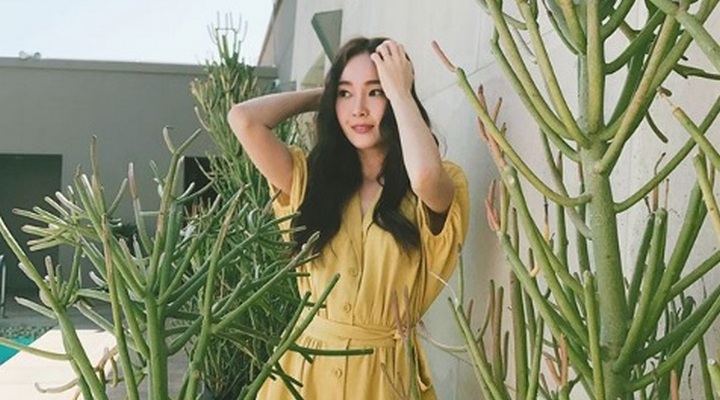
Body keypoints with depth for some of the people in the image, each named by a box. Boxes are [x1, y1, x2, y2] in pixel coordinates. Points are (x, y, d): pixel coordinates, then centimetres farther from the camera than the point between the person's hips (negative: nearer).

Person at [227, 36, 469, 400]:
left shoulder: (437, 187, -6)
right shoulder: (314, 177, 2)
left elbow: (424, 175, -31)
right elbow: (243, 120, -10)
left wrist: (399, 92, -16)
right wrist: (320, 96, 2)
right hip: (309, 366, 3)